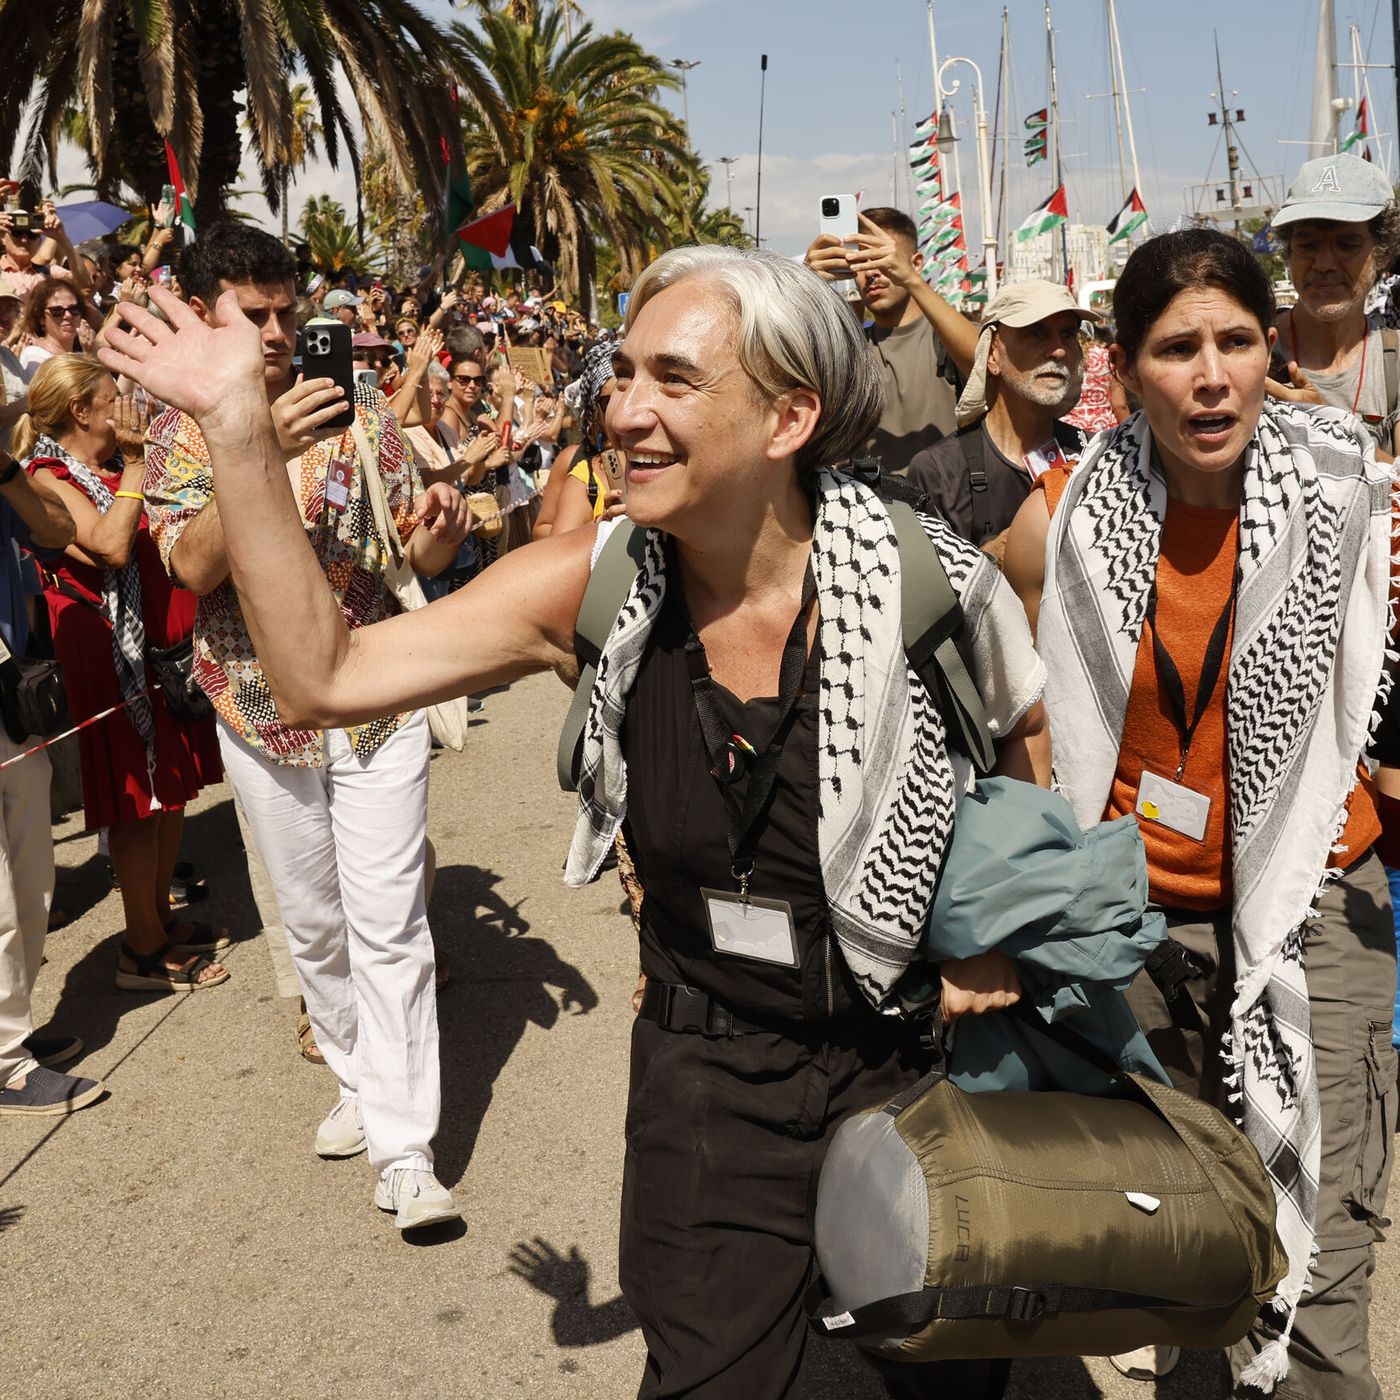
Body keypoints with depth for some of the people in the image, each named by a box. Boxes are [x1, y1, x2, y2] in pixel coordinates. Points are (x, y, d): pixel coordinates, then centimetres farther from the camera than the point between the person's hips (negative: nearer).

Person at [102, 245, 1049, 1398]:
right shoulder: (588, 589, -15)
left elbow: (1044, 728, 1)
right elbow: (324, 677, -17)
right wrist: (237, 429, -20)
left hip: (920, 1057, 0)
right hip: (708, 1077, 1)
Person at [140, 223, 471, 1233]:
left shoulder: (356, 412, 0)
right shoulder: (182, 434, -1)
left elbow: (420, 555, 1)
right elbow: (194, 565, -19)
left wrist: (440, 530, -24)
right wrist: (260, 449, -33)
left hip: (375, 704, -1)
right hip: (263, 716, 1)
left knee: (389, 924, -4)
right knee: (312, 923, 14)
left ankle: (405, 1152, 0)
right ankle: (360, 1082, 35)